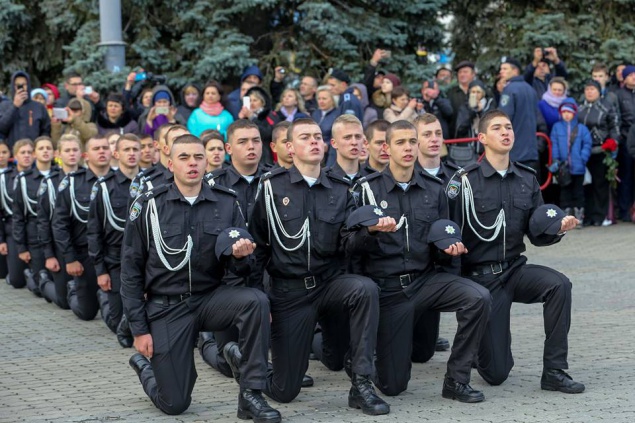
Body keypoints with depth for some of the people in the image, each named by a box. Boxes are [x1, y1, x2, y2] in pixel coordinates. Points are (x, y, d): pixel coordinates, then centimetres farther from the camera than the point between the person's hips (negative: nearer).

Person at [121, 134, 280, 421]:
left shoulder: (226, 204, -3)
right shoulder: (148, 206, -7)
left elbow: (241, 269, 1)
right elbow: (131, 270, -2)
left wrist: (240, 257, -24)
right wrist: (139, 329, -4)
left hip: (210, 298, 2)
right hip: (166, 307, -2)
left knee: (256, 301, -30)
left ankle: (250, 394, -19)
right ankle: (145, 364, 33)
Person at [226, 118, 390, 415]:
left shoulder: (340, 191, 5)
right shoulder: (273, 187, -4)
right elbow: (257, 245, 1)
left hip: (330, 282, 3)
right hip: (289, 291, -2)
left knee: (365, 289, -33)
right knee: (284, 391, -2)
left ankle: (361, 384, -22)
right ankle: (241, 355, 32)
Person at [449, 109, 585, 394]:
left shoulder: (527, 179, 5)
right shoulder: (465, 181, -9)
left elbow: (536, 235, 5)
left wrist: (558, 229, -15)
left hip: (515, 270, 4)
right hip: (480, 276, -4)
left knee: (559, 284, -31)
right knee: (496, 373, -7)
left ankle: (554, 371, -17)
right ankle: (477, 344, 31)